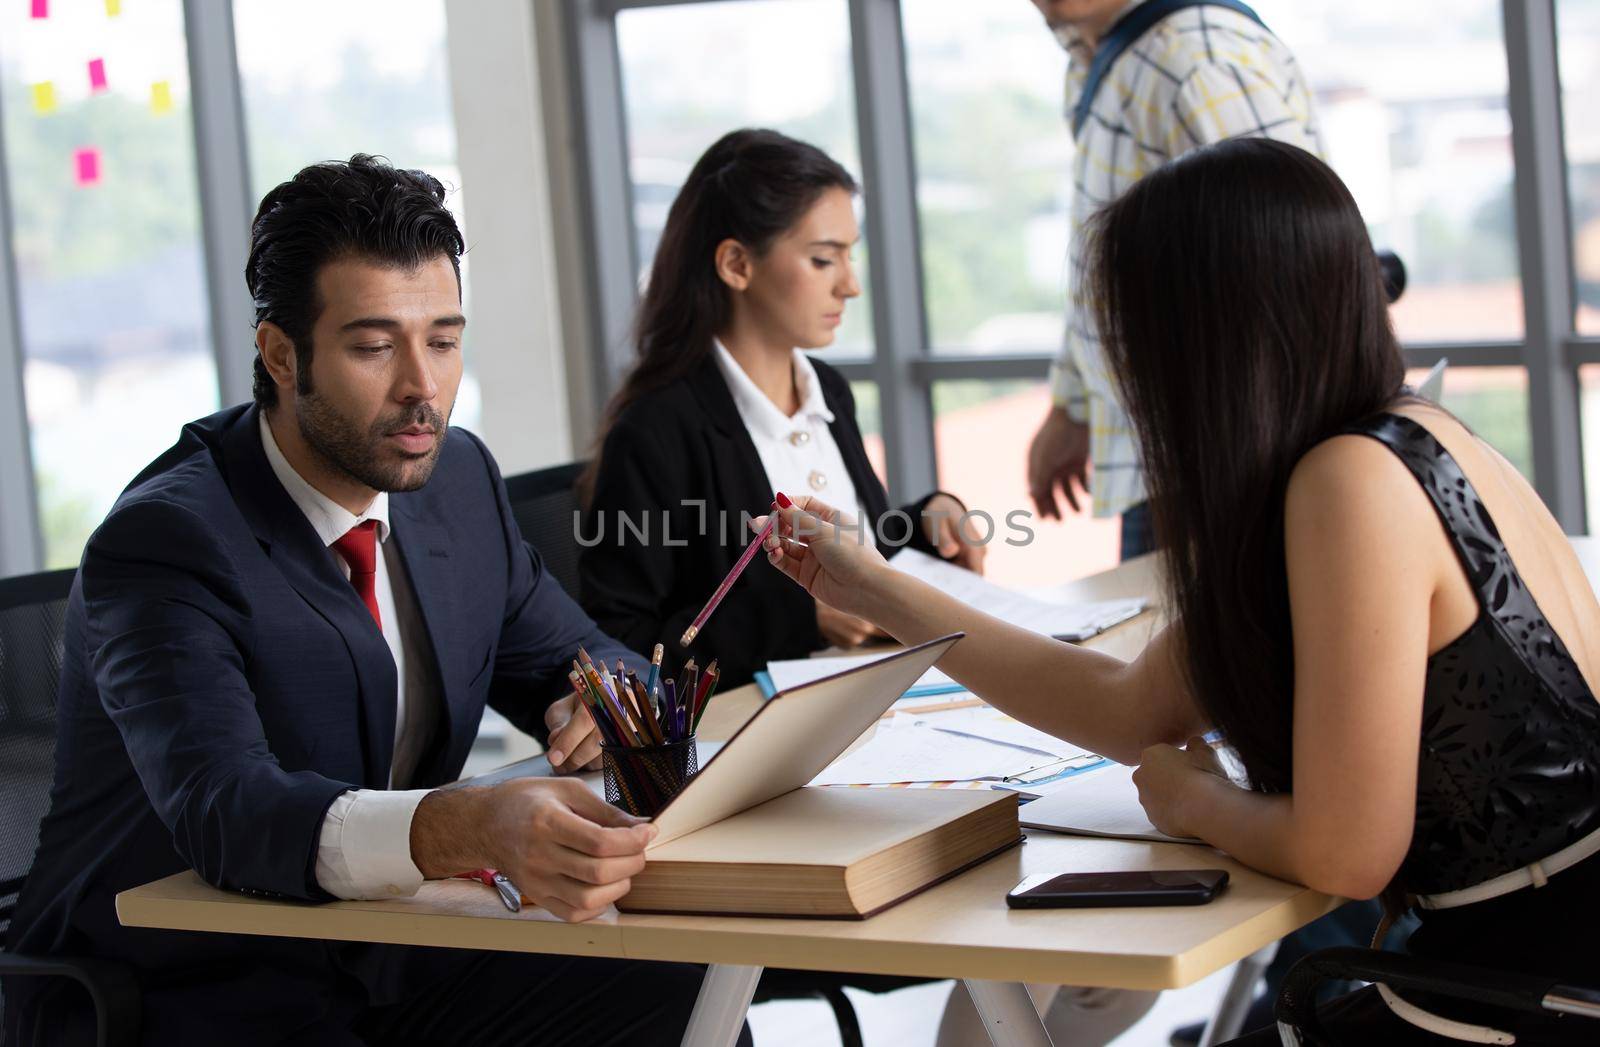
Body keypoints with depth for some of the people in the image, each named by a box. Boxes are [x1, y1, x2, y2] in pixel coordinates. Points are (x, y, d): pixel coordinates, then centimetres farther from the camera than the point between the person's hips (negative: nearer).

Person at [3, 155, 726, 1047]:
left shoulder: (460, 478, 3)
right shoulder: (165, 542, -20)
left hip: (391, 961, 7)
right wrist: (477, 830, -53)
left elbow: (569, 655, 15)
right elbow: (223, 807, -34)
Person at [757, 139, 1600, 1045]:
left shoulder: (1354, 483, -21)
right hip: (1505, 961, 8)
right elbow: (1134, 710, 15)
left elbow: (1344, 853, -22)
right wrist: (873, 589, 19)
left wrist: (1193, 800, -1)